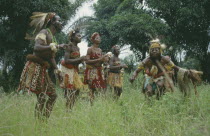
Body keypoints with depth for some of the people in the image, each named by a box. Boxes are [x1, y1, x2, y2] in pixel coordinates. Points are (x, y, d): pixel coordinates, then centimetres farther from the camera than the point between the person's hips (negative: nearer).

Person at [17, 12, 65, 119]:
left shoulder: (53, 38, 20)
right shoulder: (44, 32, -7)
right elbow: (36, 48, -25)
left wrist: (56, 69, 9)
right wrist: (56, 47, -30)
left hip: (42, 69, 10)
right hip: (35, 67, -10)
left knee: (52, 95, 9)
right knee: (41, 96, -13)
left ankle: (43, 119, 12)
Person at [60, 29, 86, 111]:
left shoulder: (77, 48, 14)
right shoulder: (69, 46, -12)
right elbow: (66, 60, -21)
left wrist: (82, 59, -1)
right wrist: (79, 59, -22)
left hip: (74, 70, 9)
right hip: (68, 70, -9)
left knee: (76, 89, 8)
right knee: (71, 91, -13)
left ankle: (70, 109, 13)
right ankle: (68, 109, -9)